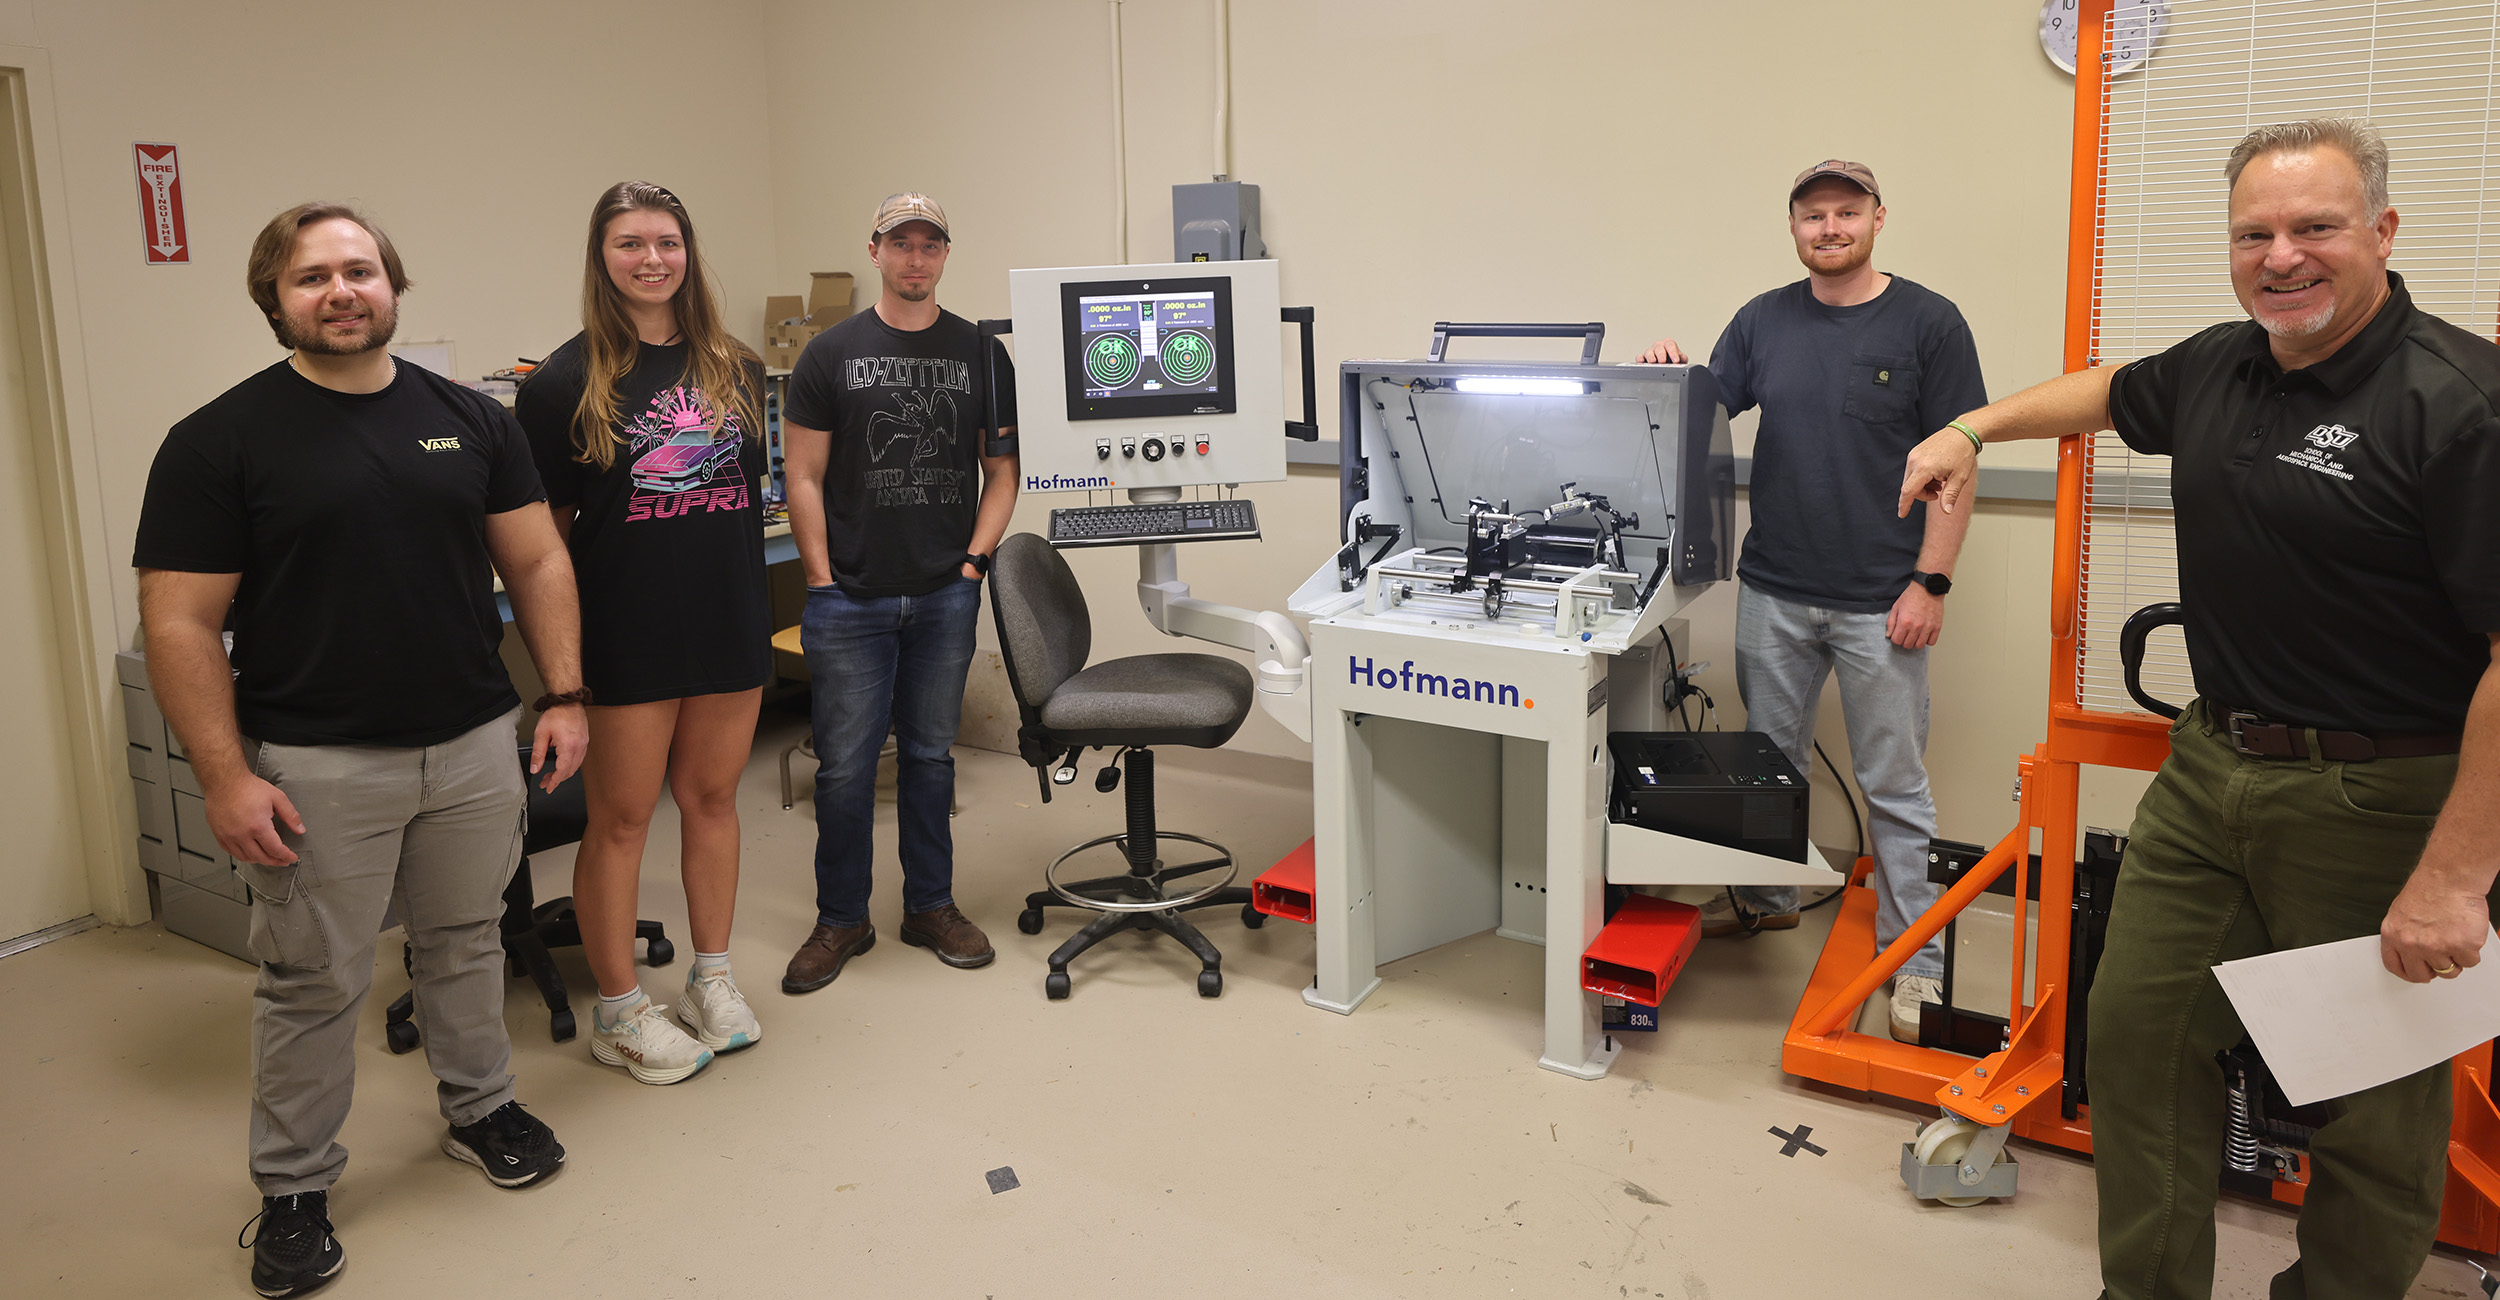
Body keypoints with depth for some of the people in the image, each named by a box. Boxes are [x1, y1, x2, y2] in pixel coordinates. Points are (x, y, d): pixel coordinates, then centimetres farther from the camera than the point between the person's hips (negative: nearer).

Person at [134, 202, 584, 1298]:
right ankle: (293, 1188, 24)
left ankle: (480, 1106, 38)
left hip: (475, 745, 3)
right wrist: (226, 779, -13)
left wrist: (563, 695, 1)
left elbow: (537, 562, 9)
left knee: (466, 941, 17)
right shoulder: (219, 442, -6)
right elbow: (179, 624, -8)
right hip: (316, 766, -3)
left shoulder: (472, 420, 5)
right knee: (315, 982, 7)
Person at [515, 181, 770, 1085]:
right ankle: (619, 1014, 17)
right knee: (621, 817, 4)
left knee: (712, 798, 13)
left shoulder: (736, 369, 9)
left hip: (731, 623, 4)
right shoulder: (566, 381, -5)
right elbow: (543, 527, -4)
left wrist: (755, 601, 11)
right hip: (629, 632, -4)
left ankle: (712, 979, 28)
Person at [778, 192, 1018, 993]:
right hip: (850, 599, -1)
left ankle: (931, 905, 25)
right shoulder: (831, 355, 2)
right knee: (845, 765, 2)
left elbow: (1002, 468, 8)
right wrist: (822, 579, -5)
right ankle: (841, 920, 17)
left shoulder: (980, 353, 7)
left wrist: (975, 559, -3)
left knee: (930, 753, 12)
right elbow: (804, 476, 1)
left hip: (946, 596, 2)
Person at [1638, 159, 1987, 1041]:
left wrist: (1931, 581, -11)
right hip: (1774, 591, 4)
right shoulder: (1764, 321, 7)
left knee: (1894, 784, 3)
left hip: (1881, 603, -4)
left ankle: (1914, 957, 14)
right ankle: (1764, 896, 35)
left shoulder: (1928, 322, -4)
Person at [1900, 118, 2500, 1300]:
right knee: (2139, 1026, 10)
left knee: (2374, 1098, 8)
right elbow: (2110, 392, 30)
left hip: (2374, 800, -7)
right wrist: (1972, 428, 20)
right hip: (2210, 764, 7)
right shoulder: (2221, 366, 5)